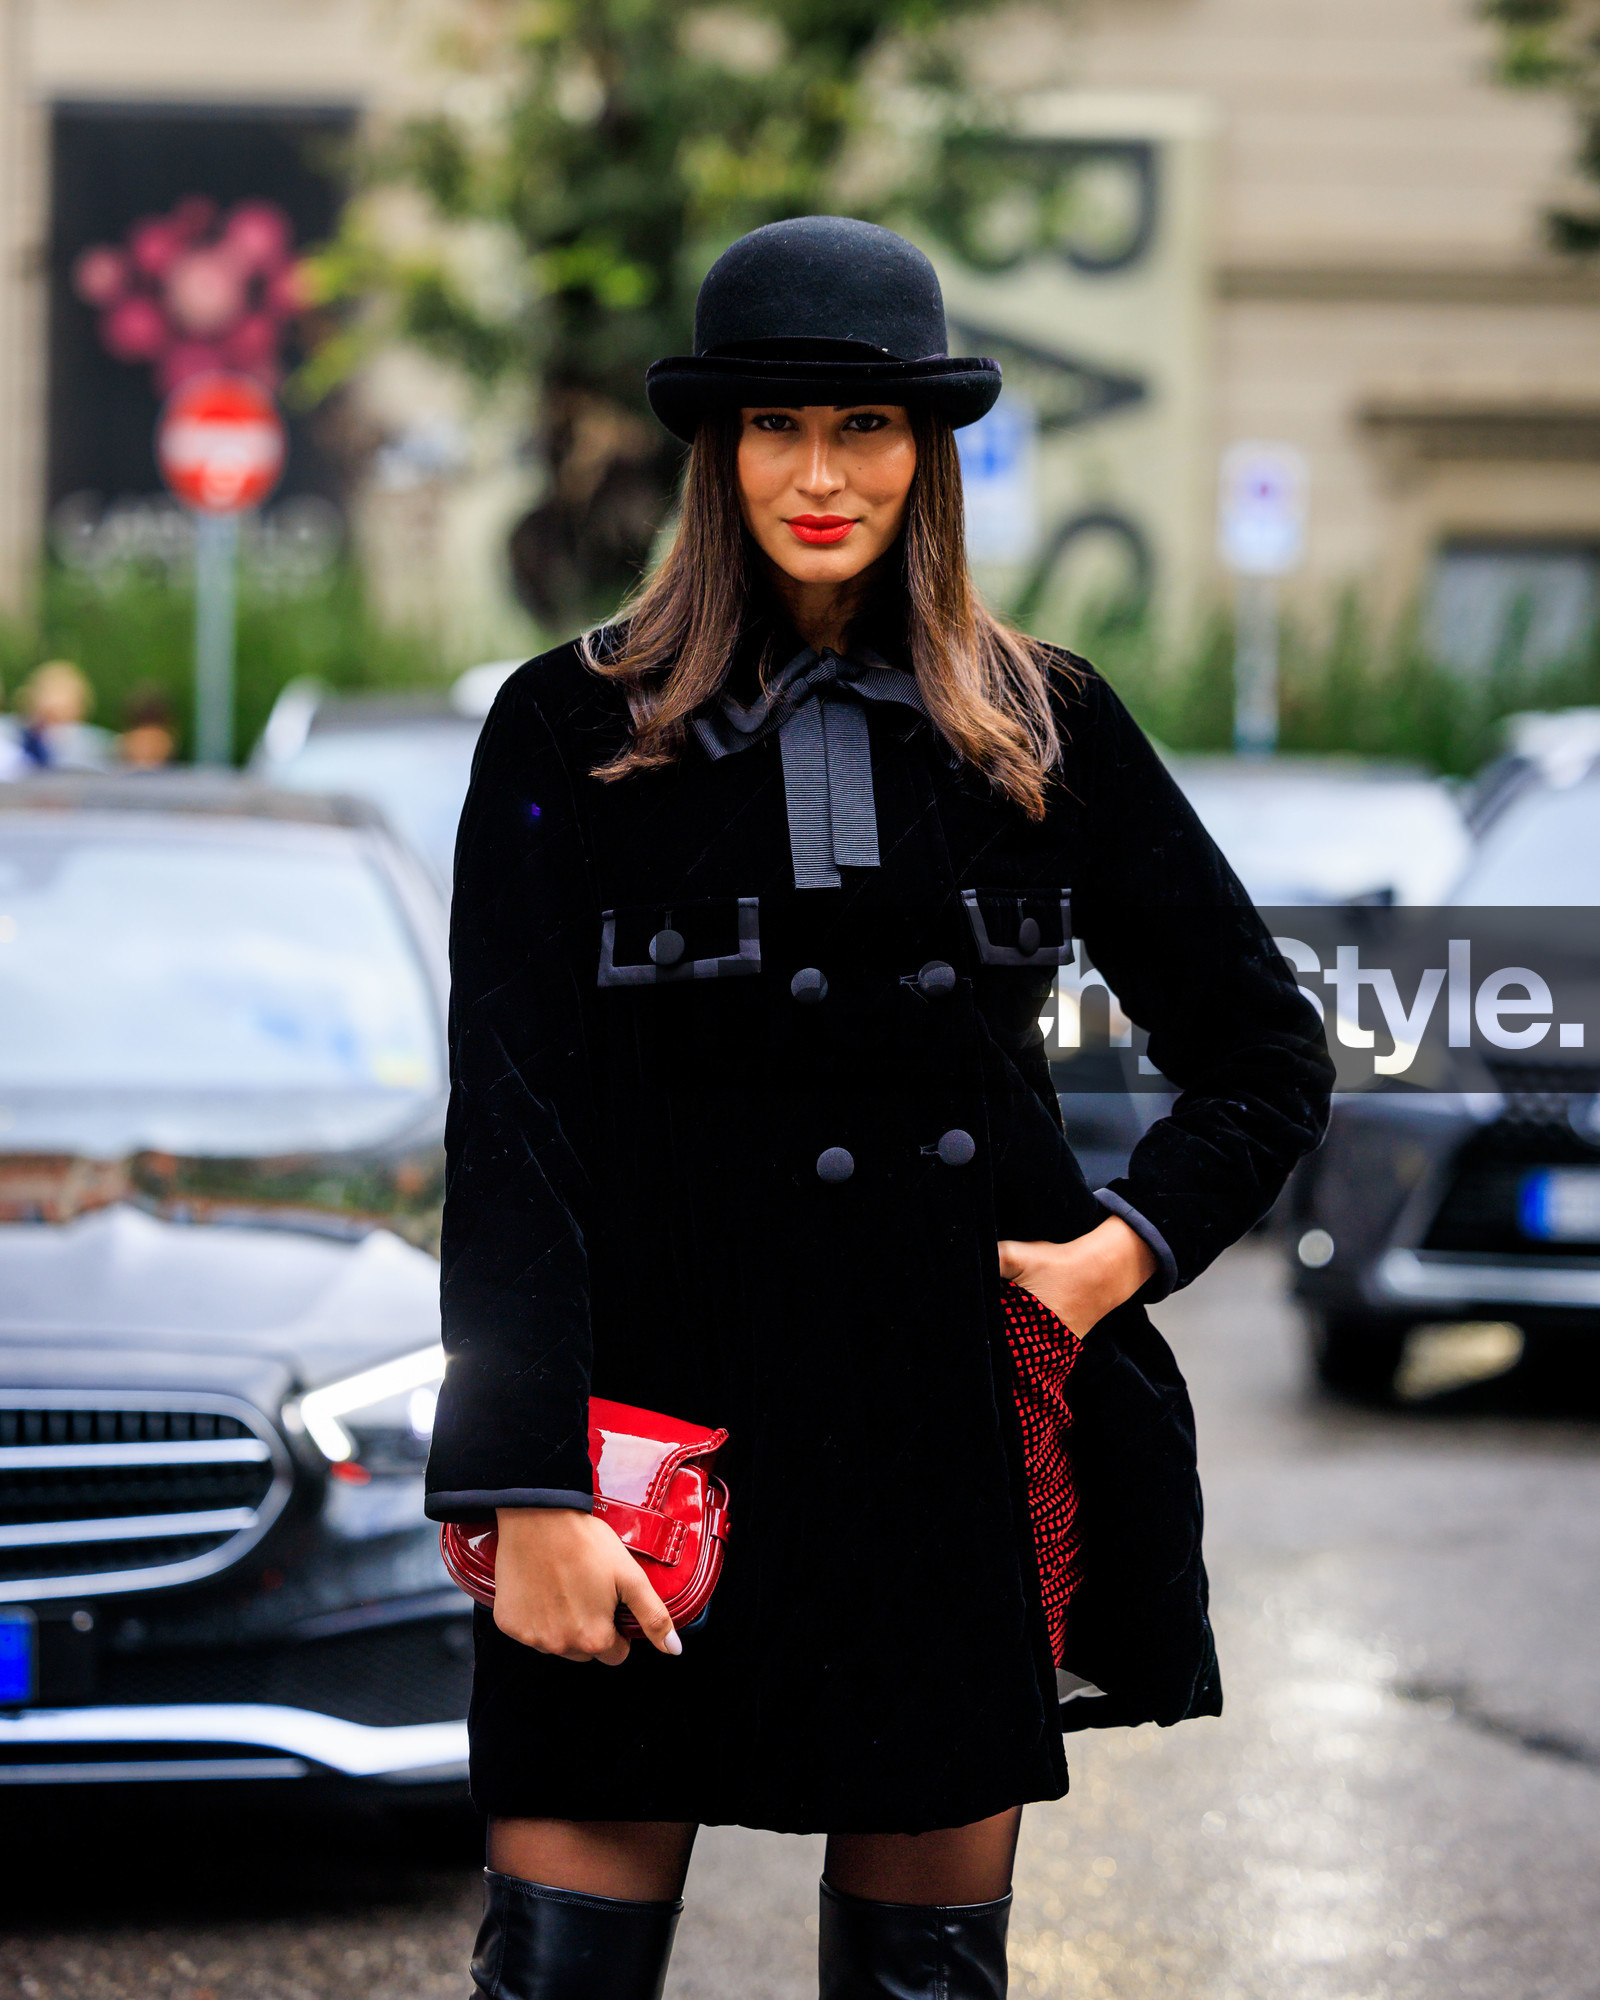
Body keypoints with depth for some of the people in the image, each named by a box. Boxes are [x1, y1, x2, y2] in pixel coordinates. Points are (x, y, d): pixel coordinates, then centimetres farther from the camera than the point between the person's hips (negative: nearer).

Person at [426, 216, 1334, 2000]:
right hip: (671, 1407, -2)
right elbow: (508, 1125, -5)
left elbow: (1269, 1054, 15)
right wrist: (525, 1492, -14)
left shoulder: (1042, 728, 7)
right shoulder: (570, 732, 1)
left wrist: (1135, 1244, -3)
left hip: (962, 1433, 2)